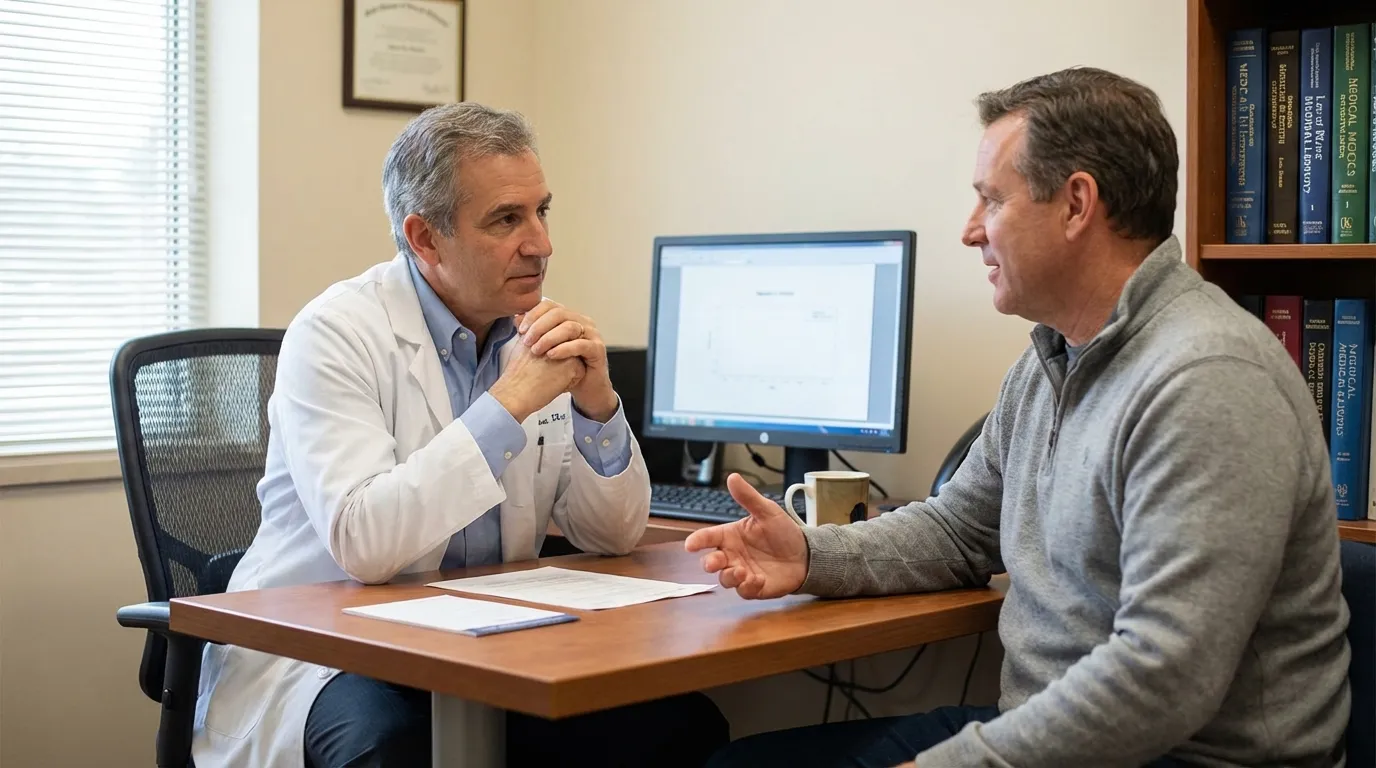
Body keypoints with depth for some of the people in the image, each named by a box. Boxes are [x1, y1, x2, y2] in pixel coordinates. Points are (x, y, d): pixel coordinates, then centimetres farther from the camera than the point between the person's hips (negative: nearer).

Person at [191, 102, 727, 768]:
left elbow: (615, 535, 4)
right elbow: (362, 544, -27)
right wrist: (508, 402, -26)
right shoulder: (336, 333, -14)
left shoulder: (537, 333, 3)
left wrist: (596, 404, -14)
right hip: (324, 656, -5)